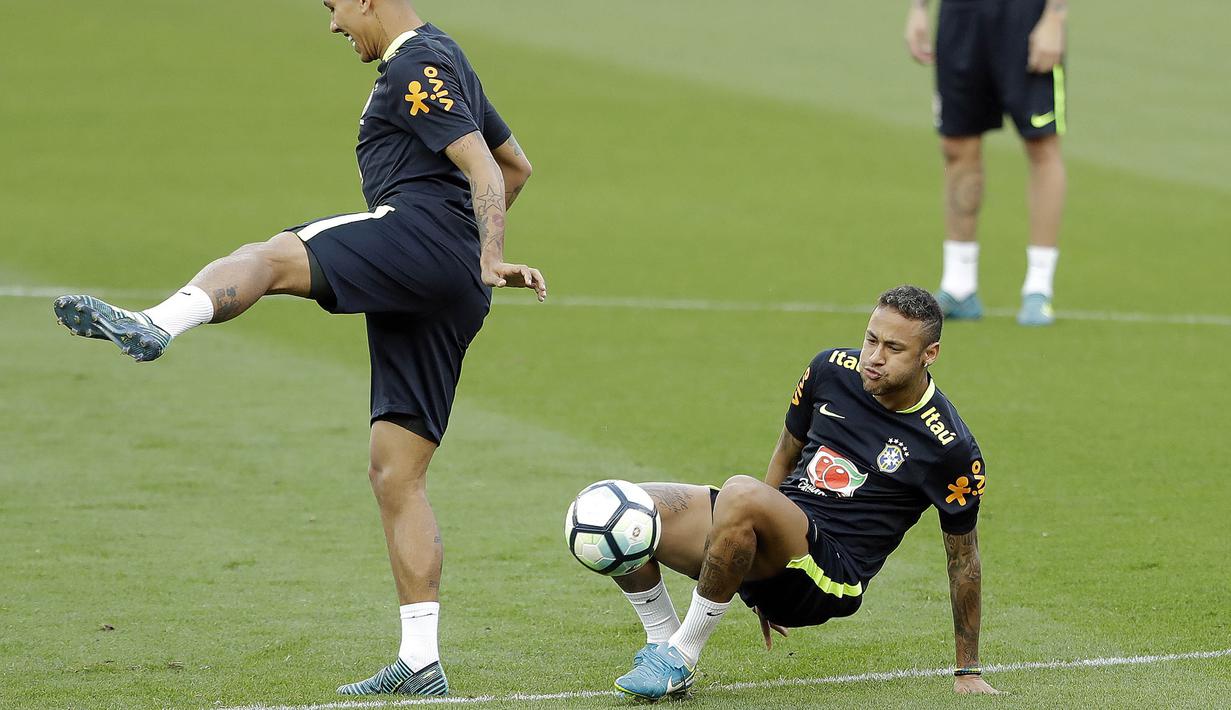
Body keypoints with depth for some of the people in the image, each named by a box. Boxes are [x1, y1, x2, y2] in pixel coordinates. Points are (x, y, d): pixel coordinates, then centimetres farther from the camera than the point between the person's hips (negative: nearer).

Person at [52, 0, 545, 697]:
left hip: (423, 228, -10)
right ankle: (421, 664, 4)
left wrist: (491, 260, -24)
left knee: (267, 258, -27)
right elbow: (517, 164, 39)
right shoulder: (444, 60, 28)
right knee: (397, 476, 7)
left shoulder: (417, 65, -2)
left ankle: (154, 324, -57)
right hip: (451, 293, 10)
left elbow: (485, 170, -14)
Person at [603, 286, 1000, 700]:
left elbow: (963, 558, 1)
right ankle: (663, 641, 2)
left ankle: (679, 659, -23)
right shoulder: (832, 369, 4)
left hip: (832, 571, -6)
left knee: (741, 494, -37)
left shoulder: (949, 447, -10)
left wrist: (968, 672, 5)